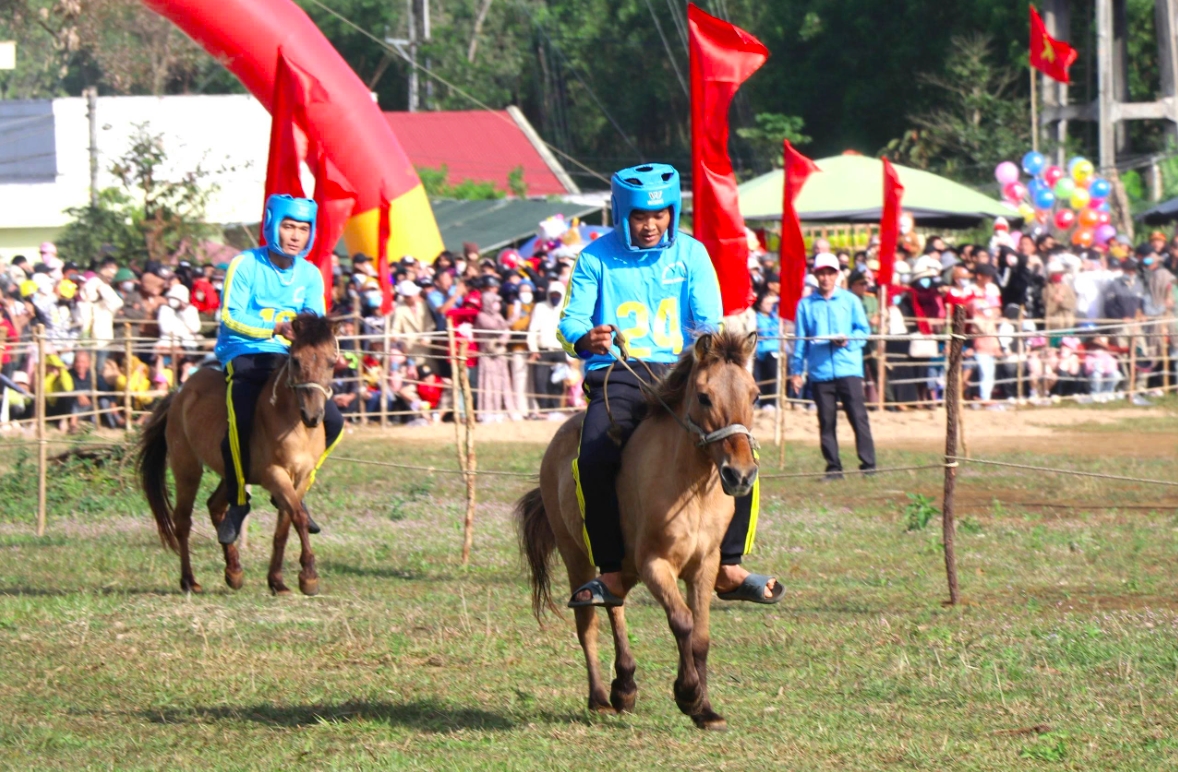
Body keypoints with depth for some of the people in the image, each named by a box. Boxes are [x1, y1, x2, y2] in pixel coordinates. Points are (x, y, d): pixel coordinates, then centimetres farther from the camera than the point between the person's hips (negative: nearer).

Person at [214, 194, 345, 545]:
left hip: (289, 359, 5)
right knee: (241, 423, -29)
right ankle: (237, 500, -8)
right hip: (245, 356, -5)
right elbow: (231, 316, -13)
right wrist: (276, 327, -24)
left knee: (332, 423, -9)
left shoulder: (310, 275, 8)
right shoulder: (245, 266, -7)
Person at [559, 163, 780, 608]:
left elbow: (710, 320, 3)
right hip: (618, 376, -2)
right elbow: (570, 320, -1)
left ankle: (728, 569, -4)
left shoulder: (691, 254, 9)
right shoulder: (596, 258, 4)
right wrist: (584, 340, -25)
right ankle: (612, 575, -17)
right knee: (593, 461, -28)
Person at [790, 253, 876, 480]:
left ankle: (868, 464, -6)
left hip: (848, 368, -1)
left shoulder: (850, 301, 9)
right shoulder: (806, 305, 11)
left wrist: (848, 340, -12)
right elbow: (800, 340, 12)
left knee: (858, 416, -8)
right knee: (826, 421, 1)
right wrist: (797, 370, 8)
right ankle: (833, 468, 6)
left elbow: (863, 331, 8)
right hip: (820, 371, 1)